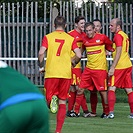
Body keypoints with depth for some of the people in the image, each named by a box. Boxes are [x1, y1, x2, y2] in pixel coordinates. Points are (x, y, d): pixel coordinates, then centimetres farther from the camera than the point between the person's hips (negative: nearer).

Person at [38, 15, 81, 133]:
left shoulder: (48, 37, 3)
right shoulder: (70, 39, 5)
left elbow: (41, 53, -9)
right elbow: (79, 55, -3)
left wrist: (41, 66, 6)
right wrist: (73, 63, 18)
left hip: (51, 73, -1)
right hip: (66, 74, 1)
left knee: (49, 97, 10)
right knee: (62, 102, 8)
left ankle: (52, 100, -28)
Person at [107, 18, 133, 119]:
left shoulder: (118, 36, -10)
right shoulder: (125, 35, 17)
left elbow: (119, 52, -17)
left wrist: (113, 67, -18)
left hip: (119, 66, -8)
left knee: (112, 88, -5)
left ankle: (111, 112, -13)